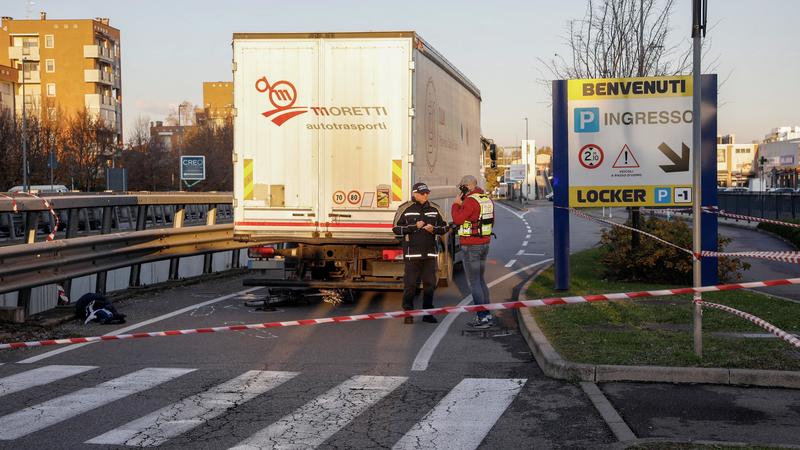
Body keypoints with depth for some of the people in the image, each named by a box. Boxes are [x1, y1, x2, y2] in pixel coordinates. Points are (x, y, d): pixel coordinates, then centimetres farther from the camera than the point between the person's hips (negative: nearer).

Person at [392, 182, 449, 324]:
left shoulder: (435, 209, 9)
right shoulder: (405, 209, -1)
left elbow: (444, 227, 14)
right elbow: (396, 229, -3)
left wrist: (433, 229, -8)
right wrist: (414, 226, -13)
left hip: (430, 252, 4)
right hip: (412, 252, -4)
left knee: (430, 283, 6)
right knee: (410, 283, -3)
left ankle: (427, 313, 16)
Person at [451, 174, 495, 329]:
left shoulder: (470, 201, -18)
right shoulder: (487, 199, 10)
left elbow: (457, 219, -18)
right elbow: (491, 220, 17)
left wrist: (456, 204, -5)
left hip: (471, 246, -9)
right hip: (485, 244, 9)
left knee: (474, 282, -3)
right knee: (480, 280, 16)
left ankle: (482, 317, -3)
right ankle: (487, 315, 18)